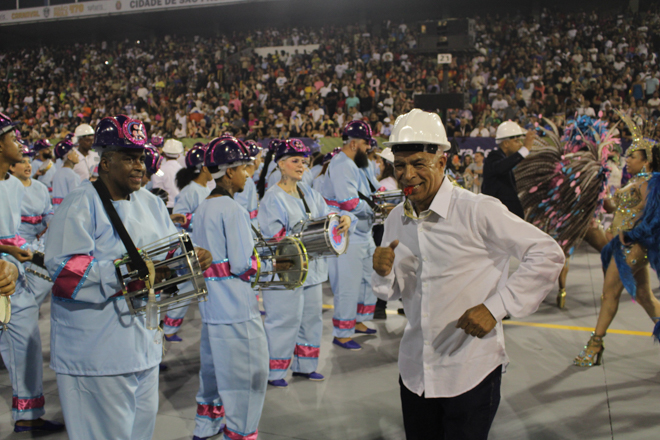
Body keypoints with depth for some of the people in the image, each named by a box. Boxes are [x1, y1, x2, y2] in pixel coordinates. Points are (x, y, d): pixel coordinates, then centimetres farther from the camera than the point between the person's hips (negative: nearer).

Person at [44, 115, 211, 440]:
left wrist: (192, 257, -8)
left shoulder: (150, 203, 11)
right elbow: (62, 269, -21)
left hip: (143, 338, 8)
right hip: (97, 348, -8)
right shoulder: (79, 207, -13)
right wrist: (119, 272, -31)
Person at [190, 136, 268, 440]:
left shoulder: (202, 209, 10)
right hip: (236, 309, -9)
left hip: (210, 304, 10)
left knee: (214, 368, 23)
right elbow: (242, 265, -19)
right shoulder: (232, 210, -17)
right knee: (247, 377, 2)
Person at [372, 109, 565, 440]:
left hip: (471, 372, -5)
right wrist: (384, 273, -11)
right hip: (415, 371, 5)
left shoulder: (477, 211, -15)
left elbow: (548, 254, -14)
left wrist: (496, 307, -19)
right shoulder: (396, 220, 3)